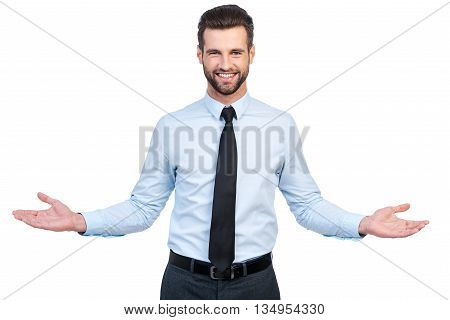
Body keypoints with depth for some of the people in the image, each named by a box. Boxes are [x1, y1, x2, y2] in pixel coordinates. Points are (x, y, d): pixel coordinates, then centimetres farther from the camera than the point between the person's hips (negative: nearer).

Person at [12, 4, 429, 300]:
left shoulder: (282, 125, -4)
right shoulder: (171, 127, -5)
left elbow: (307, 204, -2)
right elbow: (143, 207, -3)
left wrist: (362, 224, -17)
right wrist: (80, 221, -16)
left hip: (255, 282, 1)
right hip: (185, 281, 0)